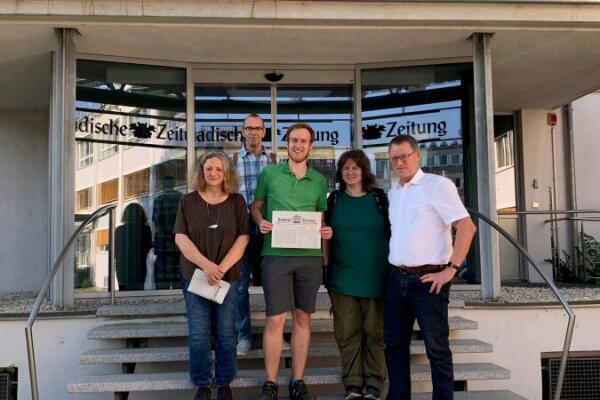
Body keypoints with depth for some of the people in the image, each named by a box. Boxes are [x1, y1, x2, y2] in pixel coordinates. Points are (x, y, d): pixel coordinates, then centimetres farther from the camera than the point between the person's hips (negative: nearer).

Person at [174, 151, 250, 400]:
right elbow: (181, 238, -4)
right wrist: (206, 265, -17)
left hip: (228, 276, 0)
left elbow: (242, 238, -3)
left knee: (225, 332, 3)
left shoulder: (237, 202, 4)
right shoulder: (188, 201, 3)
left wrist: (222, 268, -14)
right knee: (198, 334, 0)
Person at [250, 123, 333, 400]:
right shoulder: (269, 173, 4)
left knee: (302, 318, 8)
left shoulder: (320, 181, 11)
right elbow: (255, 206, 12)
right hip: (276, 254, -2)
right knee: (275, 319, -3)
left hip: (310, 256, 3)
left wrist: (326, 231, -3)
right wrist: (261, 222, -9)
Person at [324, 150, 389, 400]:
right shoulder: (334, 200, 7)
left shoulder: (380, 198, 3)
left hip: (375, 276, -1)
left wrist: (393, 269, 2)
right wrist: (326, 270, 5)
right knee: (348, 332, 3)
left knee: (375, 331, 4)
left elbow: (392, 233, 6)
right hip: (343, 276, 1)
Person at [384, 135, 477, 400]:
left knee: (436, 347, 2)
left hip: (428, 279, -7)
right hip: (397, 278, 7)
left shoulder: (437, 185, -7)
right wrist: (393, 270, 13)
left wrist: (451, 269, -17)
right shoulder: (393, 193, 14)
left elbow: (467, 227, -15)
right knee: (394, 343, 13)